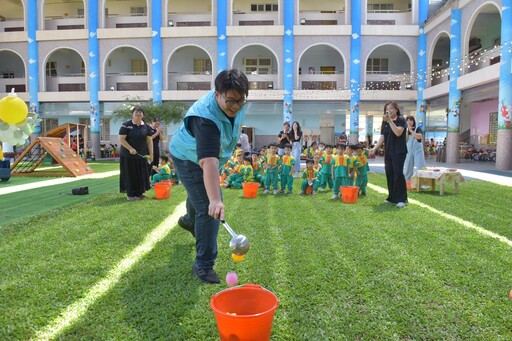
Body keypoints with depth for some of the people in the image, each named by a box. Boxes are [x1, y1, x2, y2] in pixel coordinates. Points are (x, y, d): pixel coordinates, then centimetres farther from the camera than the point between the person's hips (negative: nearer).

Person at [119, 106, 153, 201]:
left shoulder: (146, 127, 5)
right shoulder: (126, 125, -8)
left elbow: (149, 141, 7)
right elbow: (121, 139, -11)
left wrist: (151, 153, 0)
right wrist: (130, 149, -19)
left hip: (142, 155, 4)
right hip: (128, 155, -4)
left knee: (141, 174, 7)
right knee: (130, 174, 1)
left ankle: (139, 193, 20)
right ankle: (131, 194, 10)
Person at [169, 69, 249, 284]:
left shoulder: (237, 104, -20)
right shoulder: (205, 117, -44)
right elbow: (208, 161, -55)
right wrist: (215, 200, -63)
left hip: (211, 155, 8)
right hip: (188, 158, -8)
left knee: (202, 194, 31)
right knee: (208, 208, -17)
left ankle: (189, 221, 64)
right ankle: (203, 265, -3)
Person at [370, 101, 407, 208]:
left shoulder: (401, 120, -3)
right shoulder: (385, 122, 13)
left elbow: (398, 133, -21)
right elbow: (382, 137, 12)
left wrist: (390, 120, -22)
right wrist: (374, 149, 1)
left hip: (399, 152, -6)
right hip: (388, 152, 6)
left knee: (398, 174, -12)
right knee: (389, 174, 5)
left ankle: (401, 199, -8)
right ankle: (392, 197, 14)